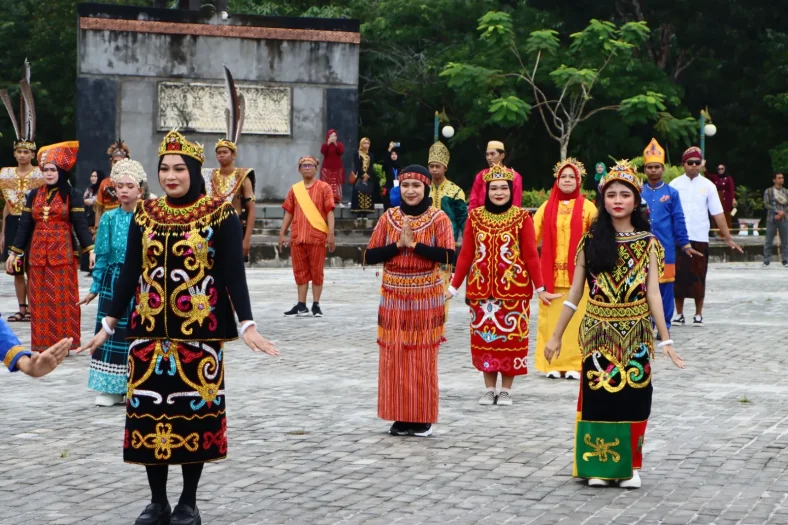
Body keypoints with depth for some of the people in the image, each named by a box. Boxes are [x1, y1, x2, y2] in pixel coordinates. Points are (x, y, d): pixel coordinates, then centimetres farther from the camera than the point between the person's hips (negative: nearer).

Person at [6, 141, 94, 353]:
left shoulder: (72, 195, -2)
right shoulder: (34, 195, 9)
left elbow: (80, 224, -7)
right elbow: (25, 225, 10)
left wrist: (91, 249, -18)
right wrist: (14, 252, 8)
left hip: (62, 252, -4)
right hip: (38, 252, 4)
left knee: (62, 297, -3)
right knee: (40, 298, 4)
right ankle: (42, 343, 9)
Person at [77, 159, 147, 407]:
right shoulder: (109, 218, 3)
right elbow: (102, 256, 7)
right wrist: (95, 288, 6)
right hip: (113, 281, 2)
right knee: (111, 332, 2)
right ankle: (110, 389, 10)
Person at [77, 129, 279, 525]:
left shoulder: (220, 215, -4)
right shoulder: (144, 215, 6)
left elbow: (233, 274, -6)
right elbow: (129, 273, 9)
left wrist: (246, 324, -15)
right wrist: (109, 324, 7)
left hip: (199, 330, -3)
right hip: (149, 329, 3)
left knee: (195, 409, 1)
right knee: (149, 410, 3)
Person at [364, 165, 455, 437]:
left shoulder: (438, 218, -3)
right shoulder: (388, 217, 5)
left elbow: (448, 255, -16)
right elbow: (369, 256, 0)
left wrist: (414, 244, -19)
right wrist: (398, 245, -13)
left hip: (426, 297, -3)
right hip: (394, 297, 3)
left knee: (423, 357, 0)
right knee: (394, 356, 3)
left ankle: (423, 418, 8)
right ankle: (400, 417, 12)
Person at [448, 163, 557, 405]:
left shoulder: (522, 217, -2)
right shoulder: (475, 216, 5)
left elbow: (531, 255, -3)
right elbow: (466, 255, 6)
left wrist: (539, 288, -7)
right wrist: (453, 287, 4)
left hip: (513, 288, -2)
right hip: (481, 288, 2)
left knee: (510, 337, 1)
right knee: (483, 336, 4)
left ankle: (506, 389, 12)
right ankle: (489, 388, 16)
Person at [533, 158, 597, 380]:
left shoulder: (587, 207, 4)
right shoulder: (547, 206, 8)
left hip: (578, 272, -1)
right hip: (551, 272, 1)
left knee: (576, 318, -1)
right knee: (552, 319, 2)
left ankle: (574, 364, 5)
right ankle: (553, 364, 8)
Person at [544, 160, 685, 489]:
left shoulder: (647, 243, 1)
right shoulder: (591, 241, 1)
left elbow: (653, 294, -1)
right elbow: (574, 293, 4)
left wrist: (665, 340, -6)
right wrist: (556, 336, 4)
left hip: (635, 334, 0)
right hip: (598, 332, 0)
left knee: (632, 397, 3)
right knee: (598, 396, 1)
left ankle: (629, 466, 15)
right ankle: (599, 465, 14)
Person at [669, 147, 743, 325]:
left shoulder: (708, 185, 2)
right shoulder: (675, 184, 2)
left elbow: (718, 213, 1)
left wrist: (728, 238, -1)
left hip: (700, 238, 0)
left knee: (698, 276, 3)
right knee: (679, 276, 4)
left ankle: (699, 314, 13)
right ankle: (679, 314, 13)